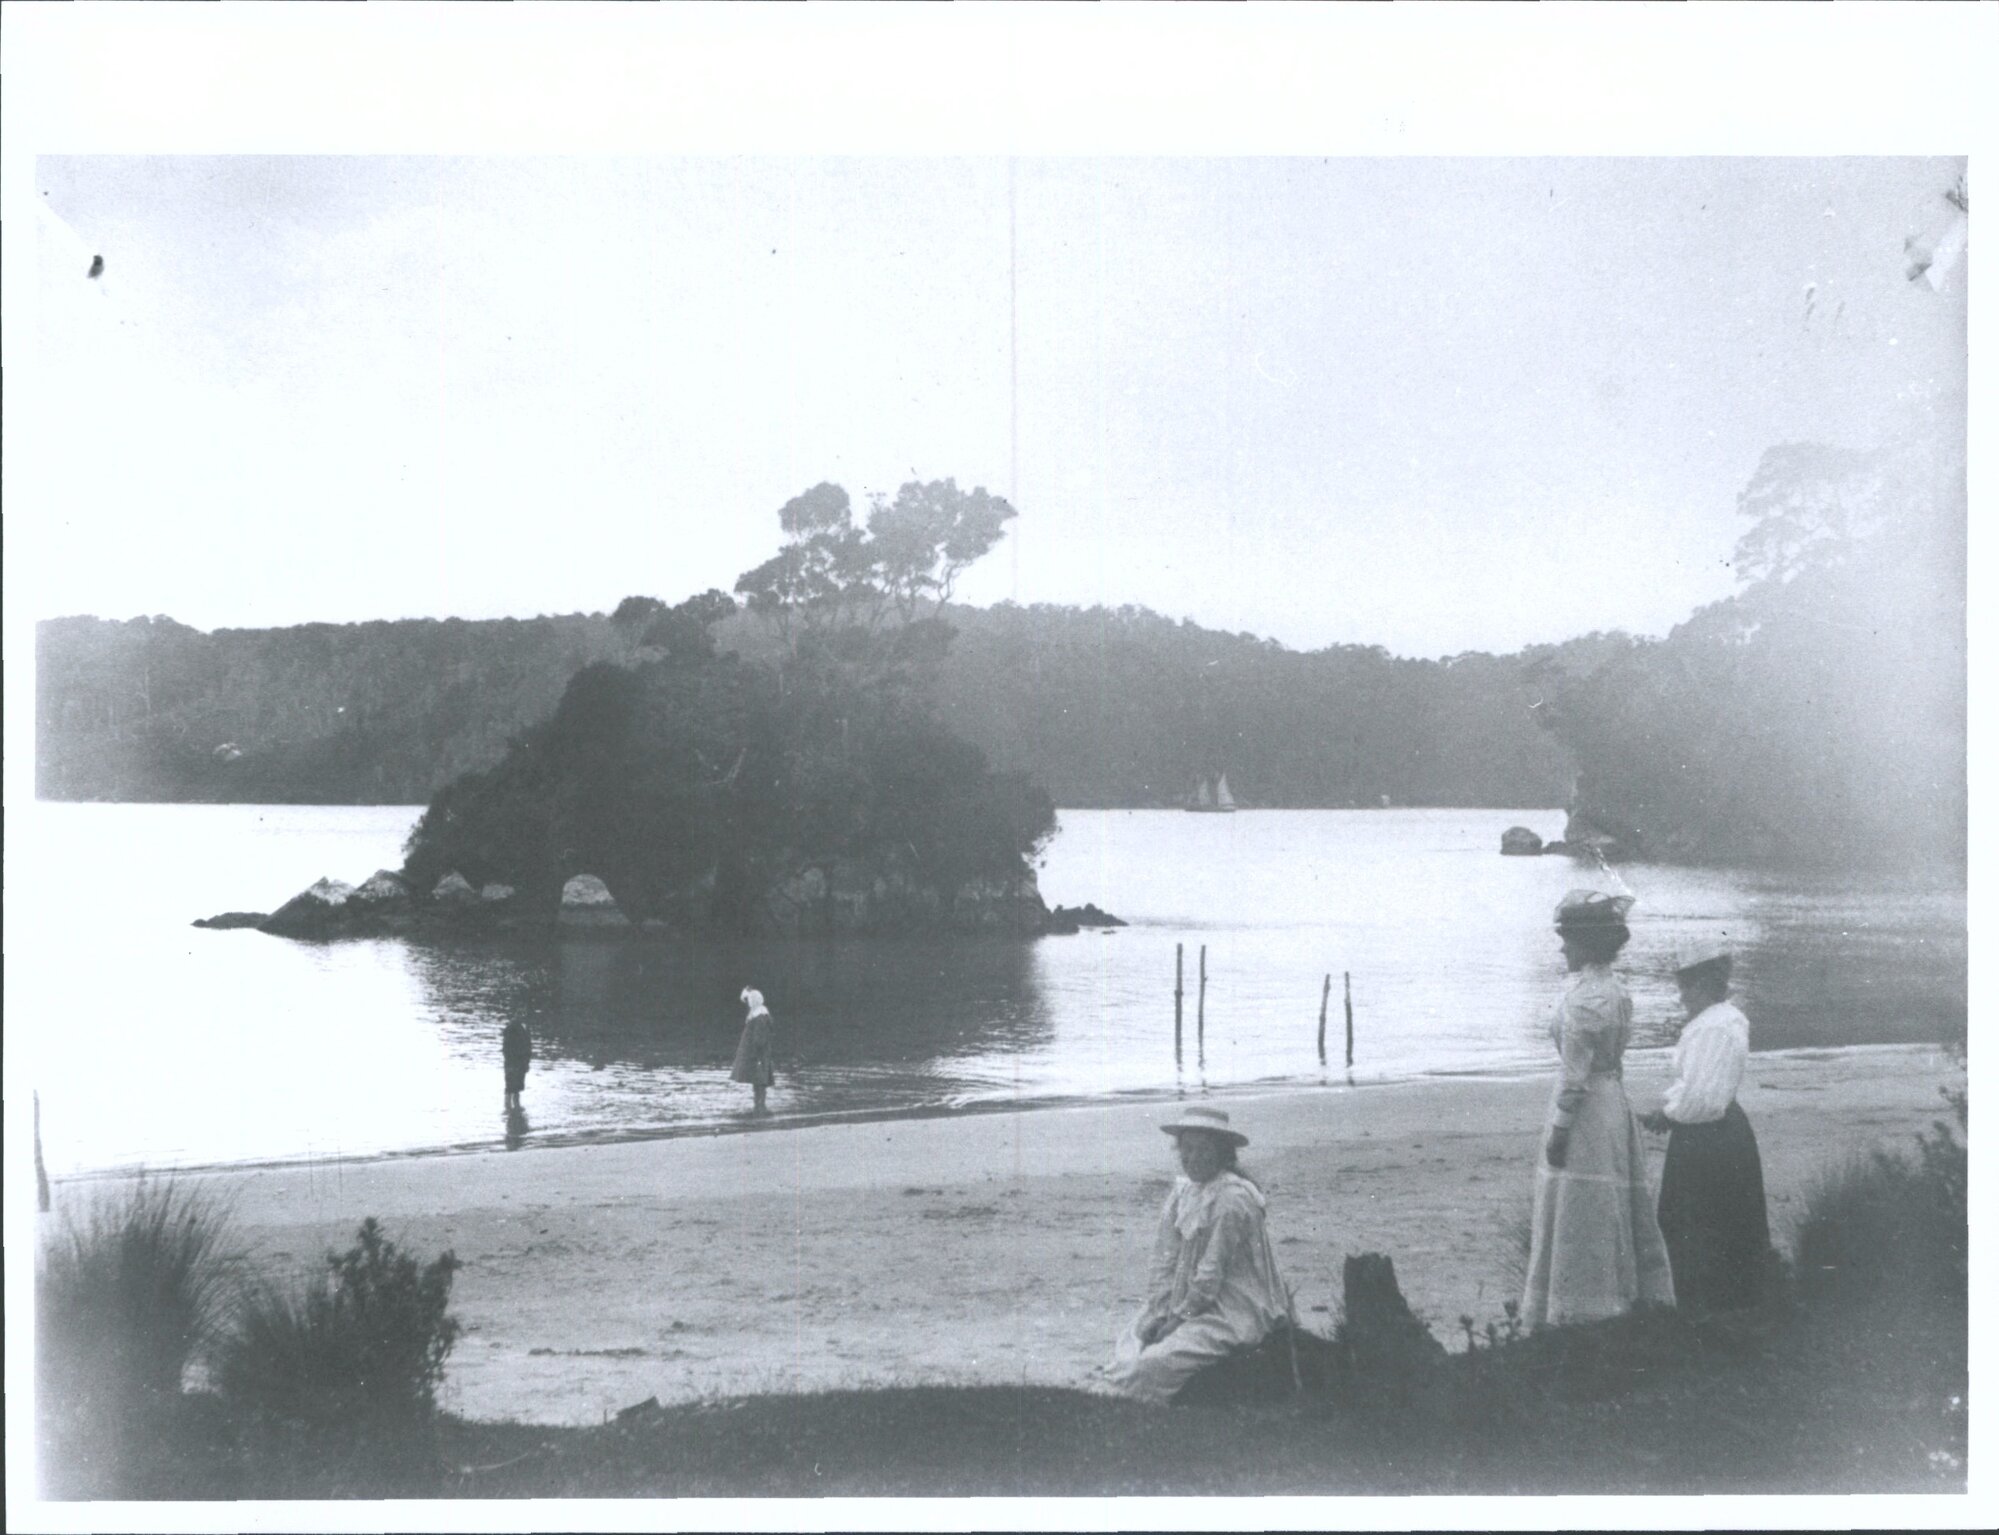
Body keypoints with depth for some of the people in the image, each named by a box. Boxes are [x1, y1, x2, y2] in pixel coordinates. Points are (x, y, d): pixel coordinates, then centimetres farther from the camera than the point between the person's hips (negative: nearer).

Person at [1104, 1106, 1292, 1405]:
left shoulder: (1232, 1199, -18)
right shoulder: (1182, 1191, 8)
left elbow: (1212, 1274, -18)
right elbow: (1164, 1260, 8)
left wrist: (1179, 1316, -11)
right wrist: (1158, 1313, -1)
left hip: (1233, 1314, -9)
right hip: (1185, 1306, 9)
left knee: (1151, 1367, -22)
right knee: (1125, 1351, 1)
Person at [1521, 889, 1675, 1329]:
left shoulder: (1582, 999, -19)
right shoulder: (1617, 992, 8)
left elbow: (1575, 1074, -19)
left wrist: (1558, 1129, -15)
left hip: (1585, 1111, -9)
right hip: (1615, 1106, 9)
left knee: (1579, 1221, -2)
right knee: (1616, 1209, 14)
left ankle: (1580, 1309, 2)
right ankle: (1632, 1293, 19)